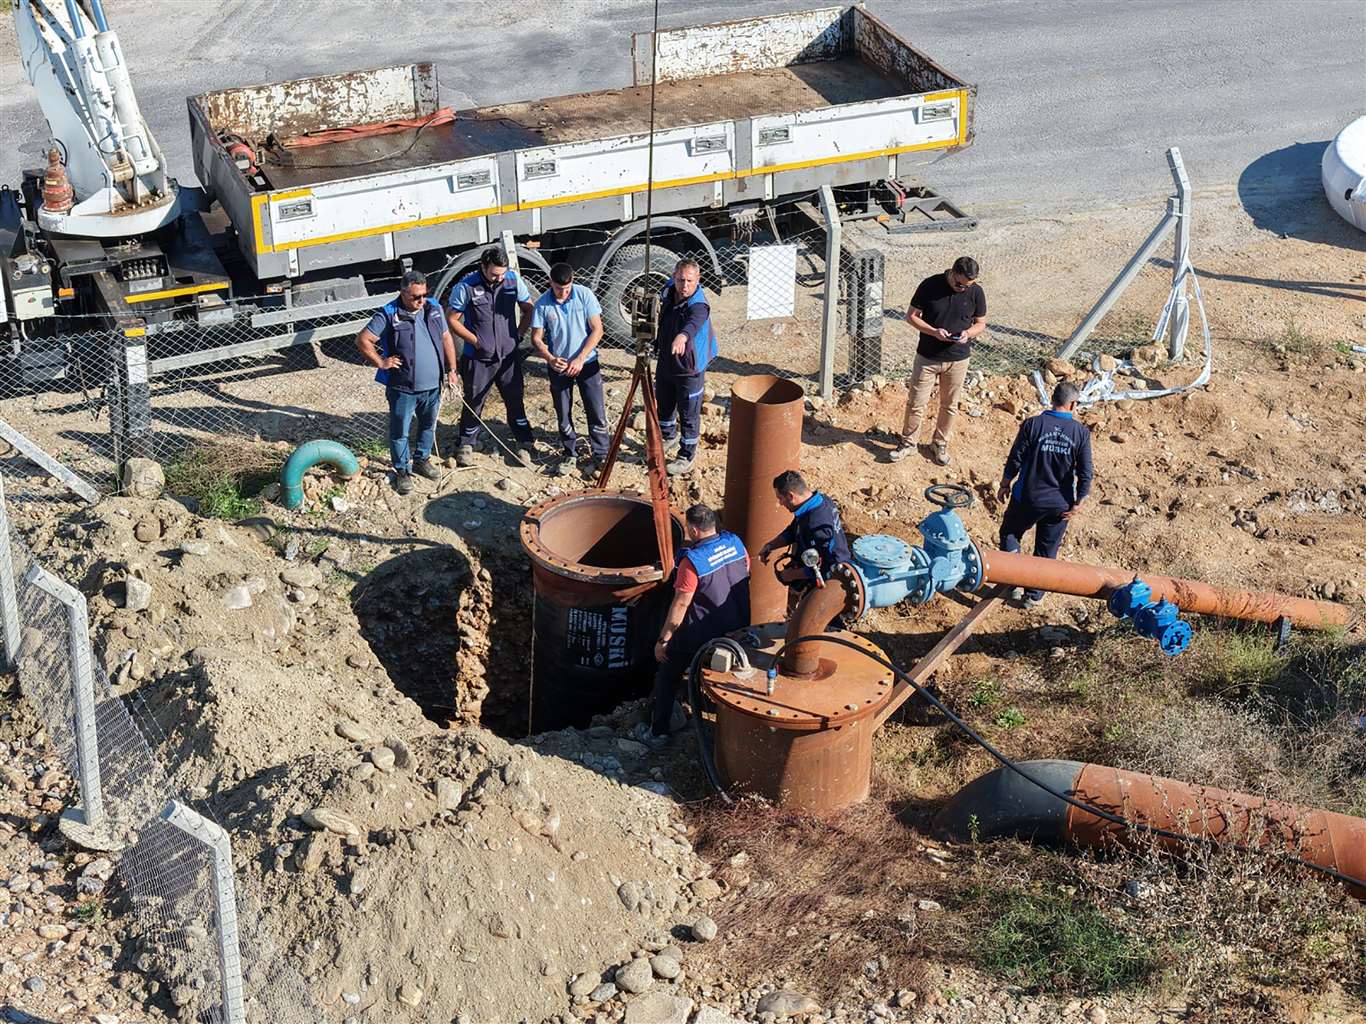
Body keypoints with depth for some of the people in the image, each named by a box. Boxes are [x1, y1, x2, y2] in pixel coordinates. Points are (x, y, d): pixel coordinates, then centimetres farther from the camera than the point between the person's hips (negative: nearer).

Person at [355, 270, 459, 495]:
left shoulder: (434, 309, 2)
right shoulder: (388, 315, -14)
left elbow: (446, 339, 11)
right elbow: (362, 340, -13)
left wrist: (451, 369, 8)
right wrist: (380, 362, -13)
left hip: (433, 385, 5)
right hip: (403, 388, -5)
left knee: (429, 426, 21)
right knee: (400, 432, 5)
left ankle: (422, 460, 41)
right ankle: (402, 472, 19)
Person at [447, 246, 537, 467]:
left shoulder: (514, 281, -6)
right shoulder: (466, 287, -15)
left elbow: (528, 309, 9)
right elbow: (452, 319, -6)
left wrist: (518, 334, -1)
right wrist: (475, 340, -11)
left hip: (509, 355, 2)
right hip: (478, 358, -2)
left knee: (516, 400, 9)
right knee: (473, 402, 9)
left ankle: (524, 445, 22)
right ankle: (466, 445, 26)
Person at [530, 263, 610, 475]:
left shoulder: (585, 295, -10)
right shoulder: (542, 305, -7)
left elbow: (597, 330, -9)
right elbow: (536, 338, -3)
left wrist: (580, 359, -16)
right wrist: (550, 358, -22)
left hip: (586, 362, -1)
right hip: (558, 366, 1)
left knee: (596, 411, -1)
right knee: (563, 414, 9)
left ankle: (601, 455, 10)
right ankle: (569, 454, 24)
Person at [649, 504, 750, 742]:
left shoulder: (692, 561, -25)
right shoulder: (735, 542, -6)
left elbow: (680, 604, -22)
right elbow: (746, 571, 11)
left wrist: (663, 640, -13)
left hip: (703, 634, -6)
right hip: (737, 629, 6)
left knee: (667, 676, 12)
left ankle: (658, 731, 14)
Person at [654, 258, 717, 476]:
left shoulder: (699, 305, -28)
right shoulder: (668, 292, -6)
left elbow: (693, 323, -53)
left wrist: (683, 336, -73)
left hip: (690, 369, -7)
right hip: (666, 364, 7)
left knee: (689, 415, 6)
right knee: (664, 406, 25)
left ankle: (686, 456, 23)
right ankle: (667, 438, 50)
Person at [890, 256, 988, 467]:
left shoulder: (976, 293, -8)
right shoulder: (930, 286, -14)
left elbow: (981, 323, 4)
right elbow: (911, 316, -6)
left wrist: (968, 333, -18)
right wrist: (933, 332, -22)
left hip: (958, 359, 1)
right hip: (927, 357, -1)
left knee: (949, 405, 14)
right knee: (916, 402, 4)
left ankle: (941, 444, 33)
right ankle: (908, 443, 22)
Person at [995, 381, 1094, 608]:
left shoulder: (1032, 425, -14)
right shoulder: (1081, 433, -9)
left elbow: (1015, 460, -9)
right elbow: (1086, 474, -9)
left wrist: (1005, 485, 7)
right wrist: (1078, 504, 2)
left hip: (1028, 498, -2)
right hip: (1060, 504, 2)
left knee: (1009, 534, 22)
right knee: (1047, 550, 17)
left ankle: (1015, 582, 13)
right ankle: (1034, 595, 26)